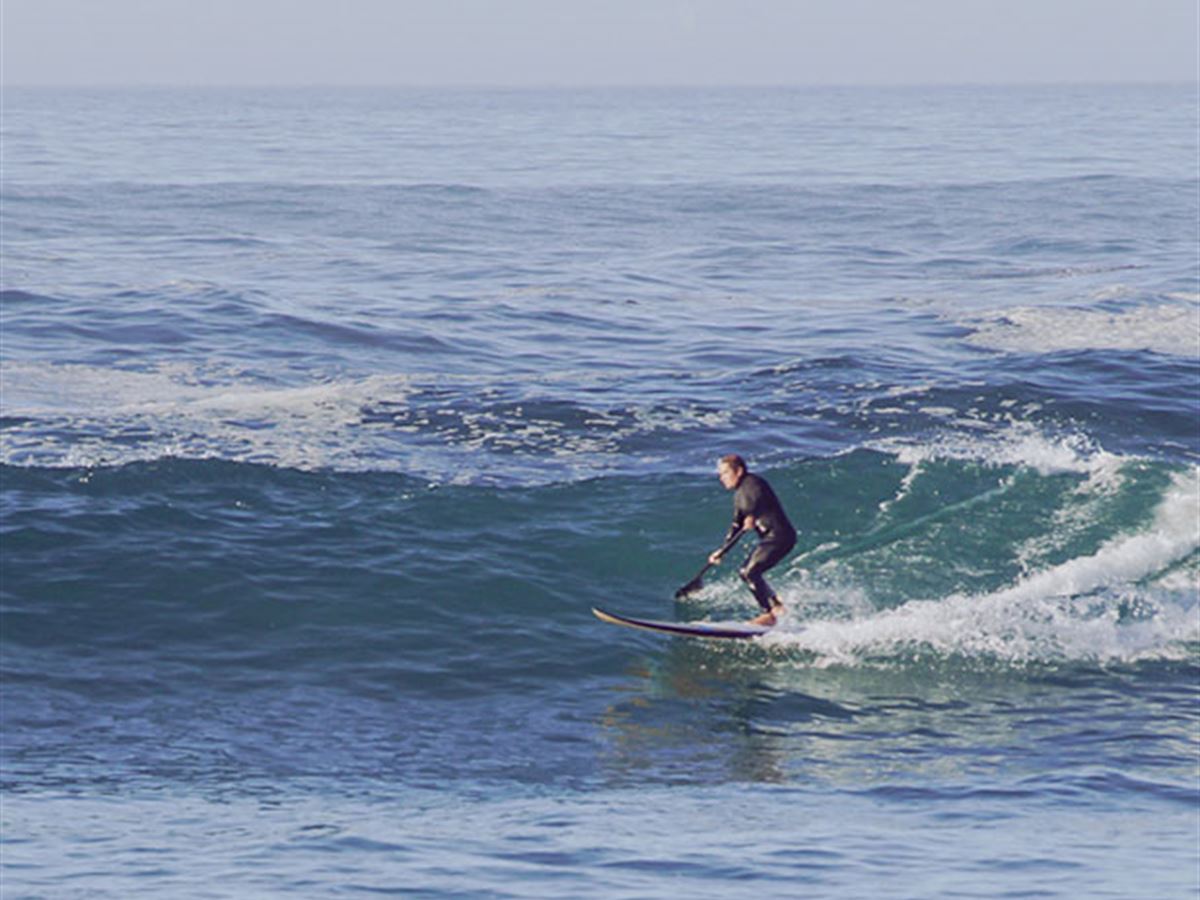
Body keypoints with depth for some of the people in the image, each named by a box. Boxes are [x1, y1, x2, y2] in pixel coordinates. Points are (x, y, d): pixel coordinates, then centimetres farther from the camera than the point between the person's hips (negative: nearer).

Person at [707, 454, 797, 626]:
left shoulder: (752, 483, -9)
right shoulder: (739, 495, 19)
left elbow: (759, 498, -32)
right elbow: (737, 527, 25)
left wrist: (752, 517, -44)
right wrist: (721, 551, 24)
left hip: (780, 535, -10)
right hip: (769, 539, 10)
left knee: (751, 572, -18)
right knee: (745, 572, 12)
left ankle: (771, 613, -15)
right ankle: (776, 605, 13)